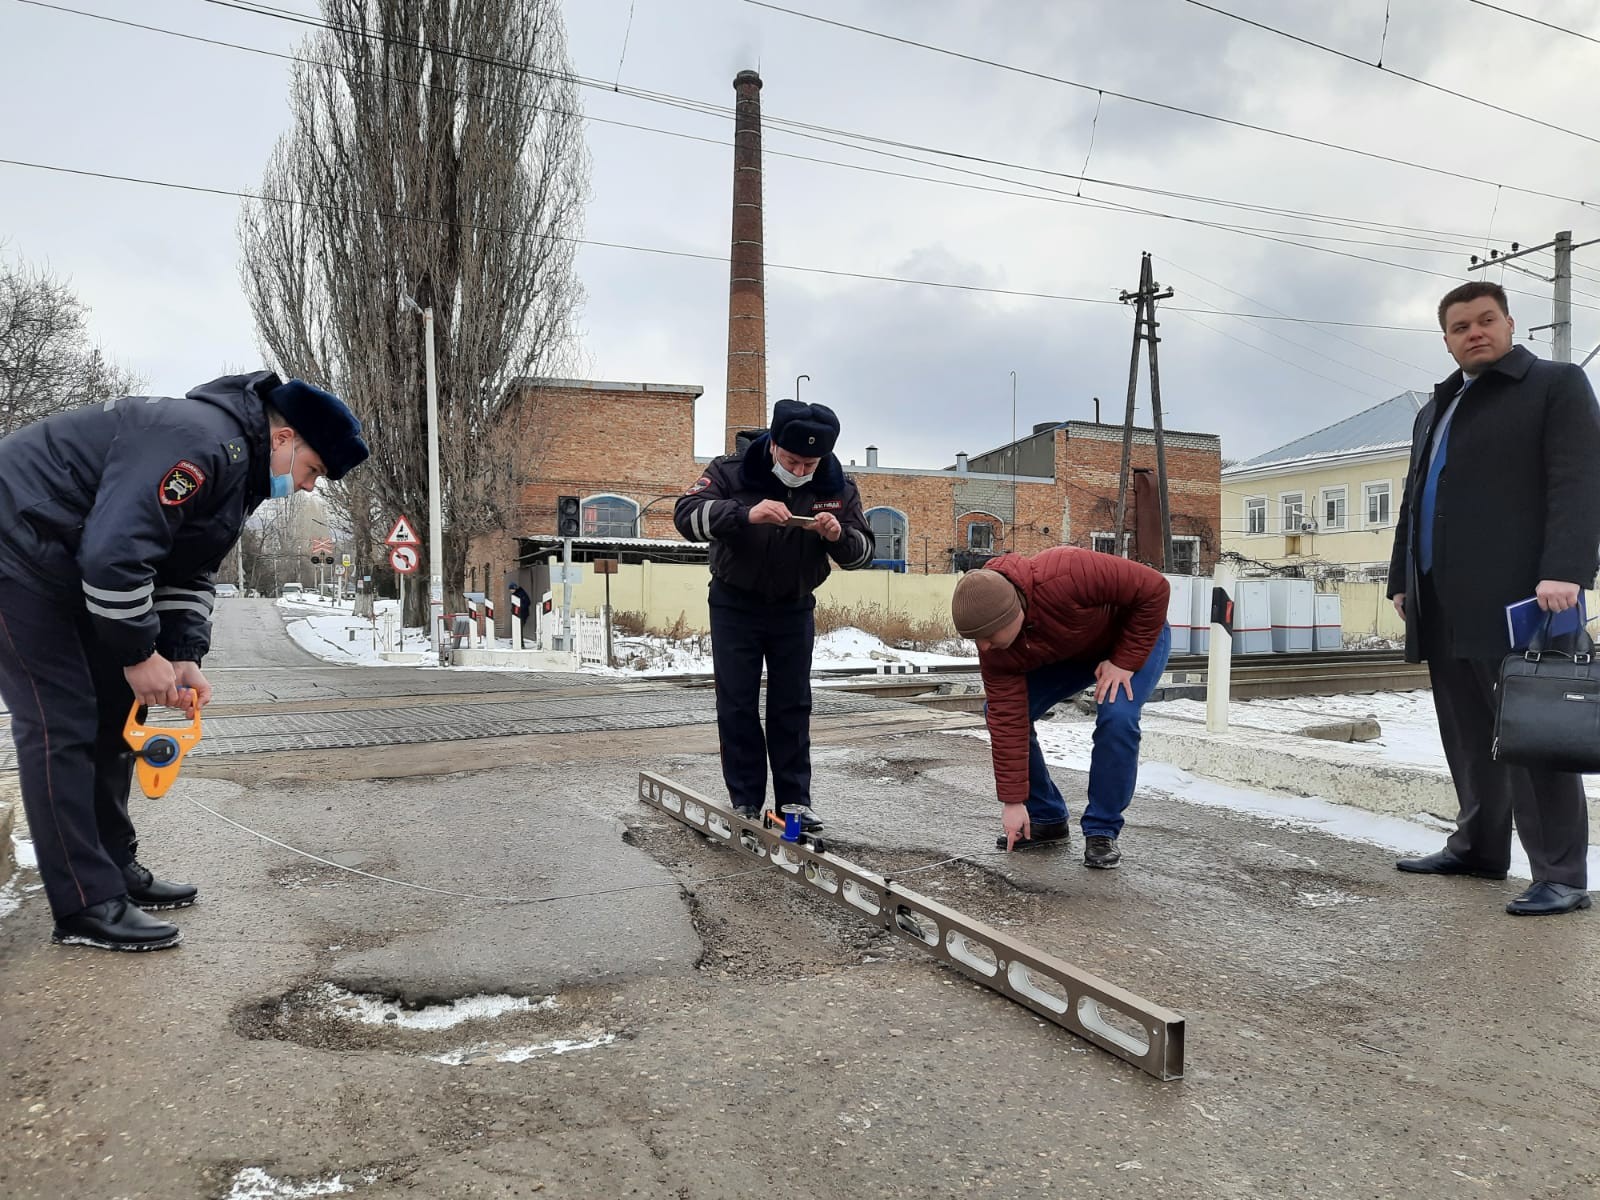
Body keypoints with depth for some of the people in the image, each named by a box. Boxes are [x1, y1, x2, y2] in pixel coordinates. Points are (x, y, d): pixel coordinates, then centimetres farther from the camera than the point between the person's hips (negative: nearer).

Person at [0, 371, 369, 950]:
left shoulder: (238, 471, 7)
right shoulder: (203, 441, -27)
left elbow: (189, 575, 10)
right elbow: (114, 551, -33)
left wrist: (185, 657, -3)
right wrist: (140, 654, -22)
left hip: (72, 565, 11)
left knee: (111, 714, 12)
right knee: (61, 726, -10)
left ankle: (115, 868, 22)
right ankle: (87, 907, -5)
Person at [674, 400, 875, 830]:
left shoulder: (838, 487, -11)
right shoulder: (732, 472, -18)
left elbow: (863, 551, -8)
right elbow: (686, 515, -30)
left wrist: (839, 536, -32)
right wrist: (746, 514, -46)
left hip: (794, 608, 2)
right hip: (735, 604, -2)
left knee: (792, 706, 5)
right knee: (737, 705, 0)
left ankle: (794, 799, 13)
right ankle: (745, 802, 10)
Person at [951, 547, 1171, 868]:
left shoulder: (1067, 574, -44)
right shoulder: (993, 646, -25)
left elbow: (1154, 588, -32)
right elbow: (1008, 721, -21)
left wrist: (1124, 661, -27)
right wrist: (1012, 801, -19)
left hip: (1137, 636, -5)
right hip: (1069, 652, 5)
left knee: (1116, 717, -30)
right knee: (999, 712, -8)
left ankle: (1102, 831, -8)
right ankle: (1046, 818, 8)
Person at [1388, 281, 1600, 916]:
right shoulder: (1435, 410, 24)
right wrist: (1402, 578, 16)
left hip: (1515, 597, -7)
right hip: (1443, 604, 7)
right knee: (1468, 737, 11)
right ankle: (1478, 847, 21)